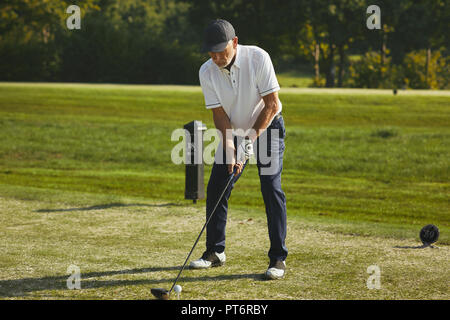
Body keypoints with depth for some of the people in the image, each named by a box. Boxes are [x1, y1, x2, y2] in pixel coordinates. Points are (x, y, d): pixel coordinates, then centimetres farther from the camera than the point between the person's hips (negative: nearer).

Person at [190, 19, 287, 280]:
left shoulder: (258, 58, -24)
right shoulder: (207, 72, -15)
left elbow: (272, 104, -21)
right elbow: (219, 114, -12)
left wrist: (251, 137, -25)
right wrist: (230, 150, -23)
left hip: (266, 126, -4)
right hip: (233, 131, 4)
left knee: (271, 189, -13)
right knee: (216, 189, 0)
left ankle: (278, 258, -8)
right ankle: (215, 252, 15)